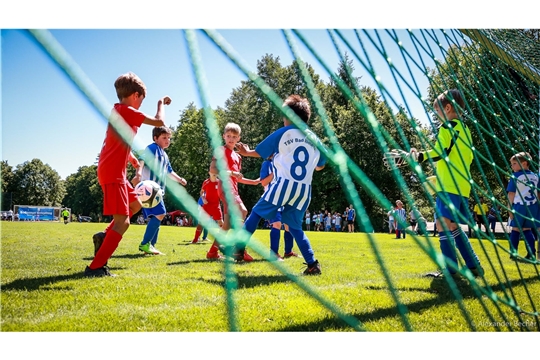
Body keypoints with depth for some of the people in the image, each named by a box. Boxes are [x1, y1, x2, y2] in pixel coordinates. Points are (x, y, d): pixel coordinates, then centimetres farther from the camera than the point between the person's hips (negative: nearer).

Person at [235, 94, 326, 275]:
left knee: (256, 213, 13)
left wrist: (246, 152, 33)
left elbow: (258, 152, 12)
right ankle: (312, 264, 7)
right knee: (295, 226, 16)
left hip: (283, 185, -4)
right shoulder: (314, 138, 12)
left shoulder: (282, 133, 2)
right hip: (304, 190, 4)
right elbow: (320, 166, 22)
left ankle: (239, 248, 13)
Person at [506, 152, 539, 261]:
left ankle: (513, 253, 6)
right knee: (527, 230, 13)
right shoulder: (535, 176, 10)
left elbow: (511, 194, -8)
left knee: (516, 229, 6)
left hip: (520, 206, -5)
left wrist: (510, 208, -4)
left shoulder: (515, 176, -6)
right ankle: (531, 254, 8)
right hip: (533, 206, 5)